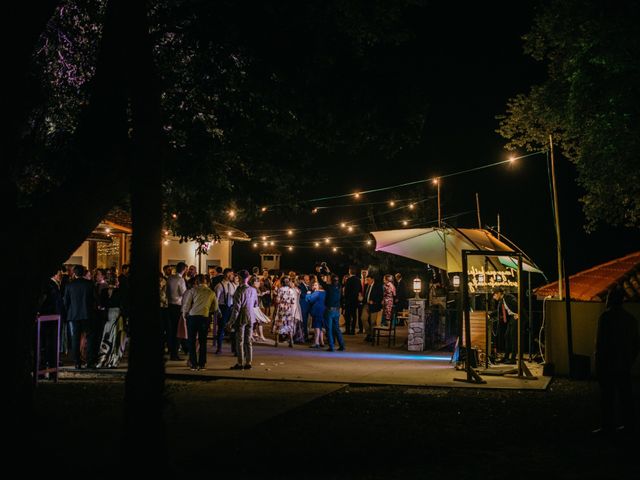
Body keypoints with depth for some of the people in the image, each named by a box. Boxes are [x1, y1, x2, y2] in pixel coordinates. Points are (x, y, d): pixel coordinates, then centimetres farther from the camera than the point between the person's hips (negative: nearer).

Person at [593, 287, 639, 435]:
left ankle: (608, 425, -1)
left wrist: (598, 364, -9)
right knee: (625, 394, 12)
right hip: (625, 365, 7)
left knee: (607, 396, -2)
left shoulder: (606, 317, -12)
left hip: (608, 364, -7)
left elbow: (601, 343, -14)